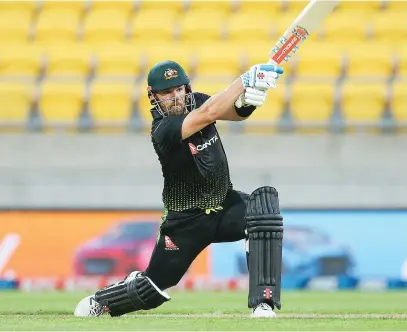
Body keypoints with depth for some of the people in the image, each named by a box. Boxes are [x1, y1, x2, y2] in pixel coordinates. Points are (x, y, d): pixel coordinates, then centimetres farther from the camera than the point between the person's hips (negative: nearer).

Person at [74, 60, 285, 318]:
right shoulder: (163, 130, -25)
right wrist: (247, 79, -43)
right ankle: (99, 301, 38)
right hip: (188, 220, -5)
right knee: (151, 292, 1)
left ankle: (264, 303, -28)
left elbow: (237, 113, -12)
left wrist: (246, 101, -36)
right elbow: (208, 115, -40)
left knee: (265, 201, -27)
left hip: (226, 204, 5)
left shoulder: (196, 101, -2)